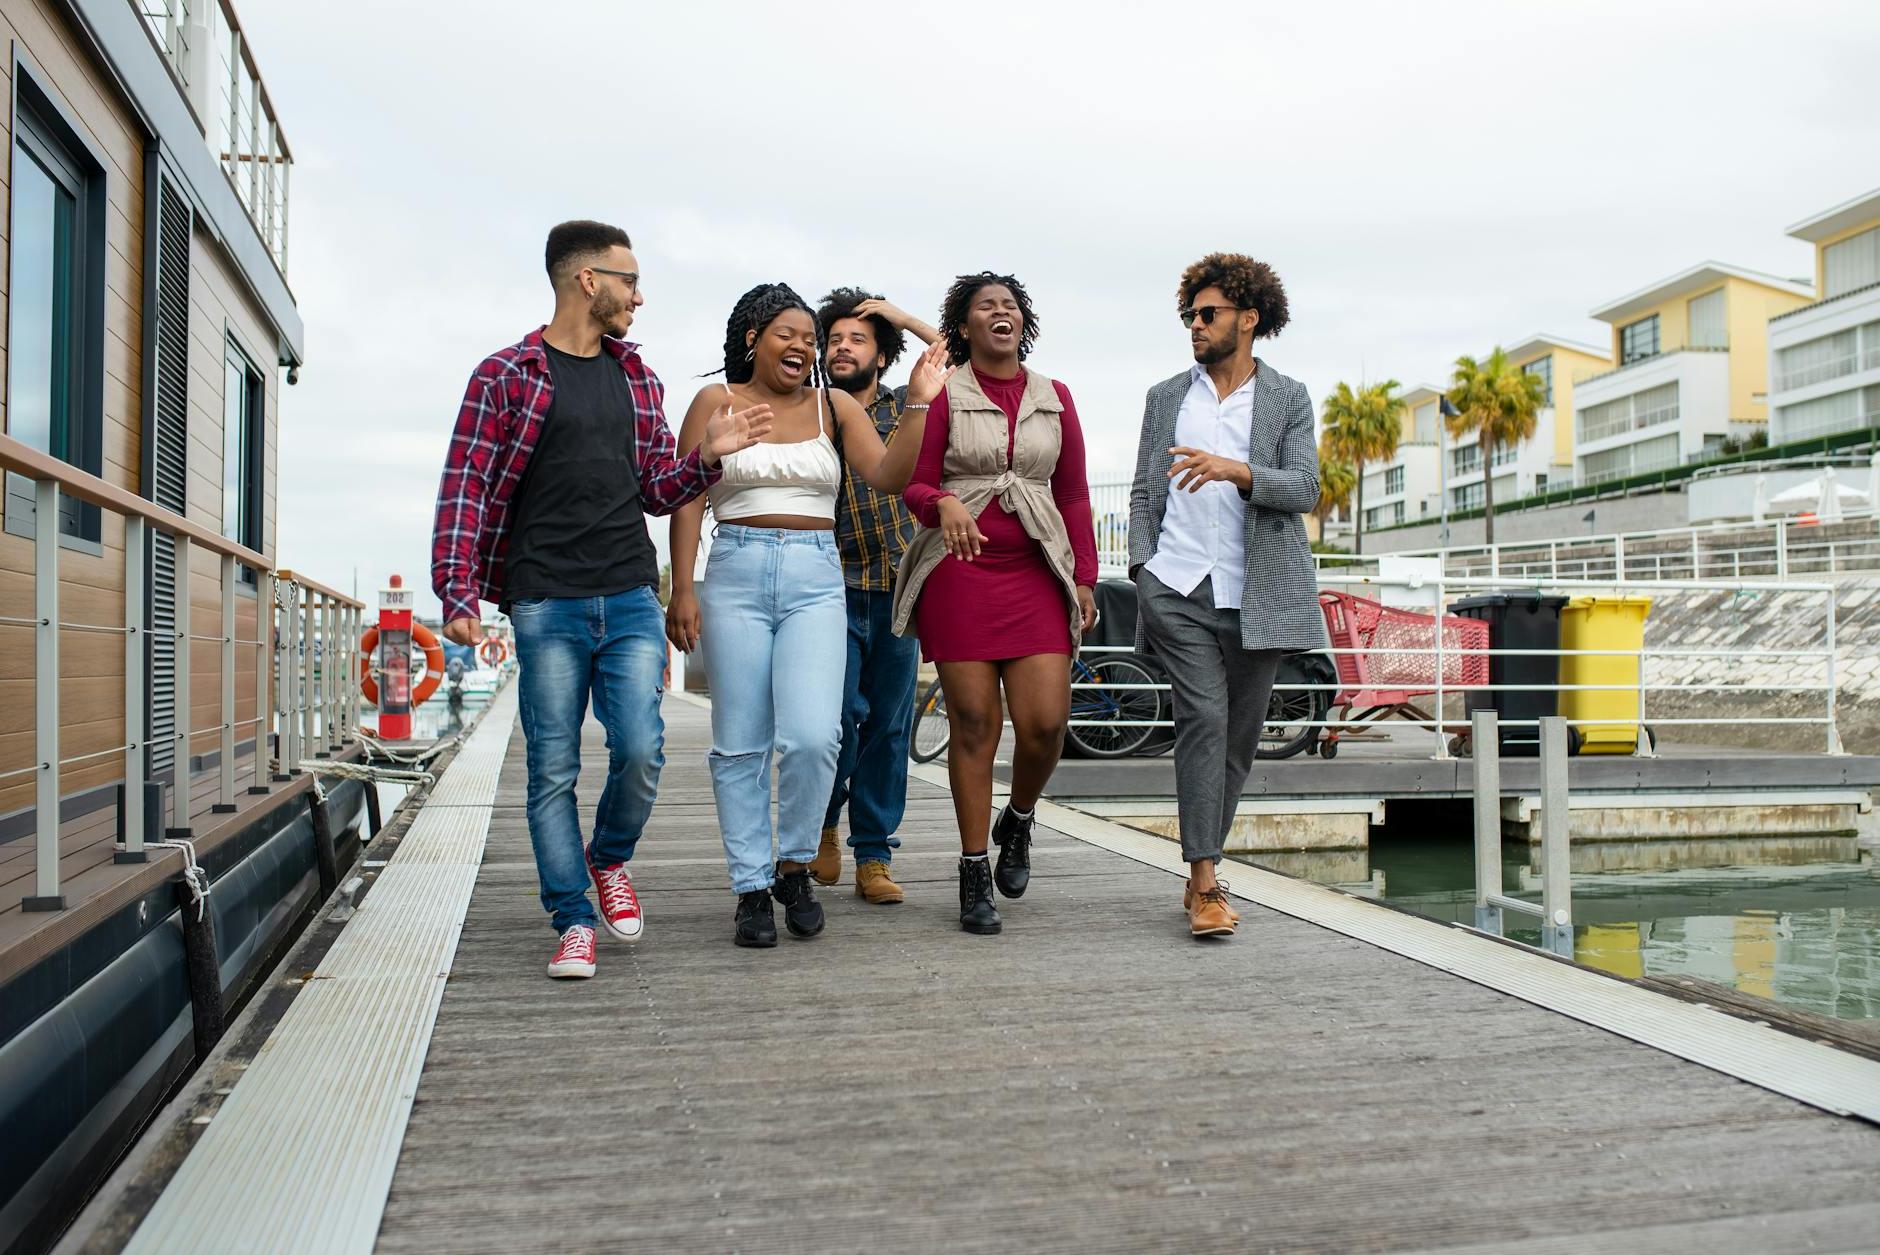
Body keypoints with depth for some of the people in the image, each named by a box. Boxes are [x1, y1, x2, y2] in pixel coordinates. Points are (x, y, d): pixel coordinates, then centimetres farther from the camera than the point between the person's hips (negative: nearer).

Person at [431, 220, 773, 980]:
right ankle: (573, 920, 12)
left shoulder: (638, 380, 16)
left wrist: (706, 457, 0)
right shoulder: (506, 375, 1)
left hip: (632, 600, 3)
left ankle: (611, 859, 23)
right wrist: (460, 596, -12)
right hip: (547, 603, -3)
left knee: (641, 752, -6)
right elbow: (465, 491, -2)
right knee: (553, 770, 0)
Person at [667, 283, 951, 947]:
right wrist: (682, 590, -3)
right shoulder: (715, 402, 7)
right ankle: (752, 888, 14)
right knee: (741, 744, 2)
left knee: (813, 737, -12)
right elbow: (688, 499, 4)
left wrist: (919, 404, -10)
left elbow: (888, 476, 1)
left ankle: (794, 867, 11)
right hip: (736, 574, -1)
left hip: (816, 579, 1)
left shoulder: (835, 406, 11)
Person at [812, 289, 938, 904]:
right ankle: (823, 822, 14)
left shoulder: (906, 406, 9)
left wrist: (908, 320, 1)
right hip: (835, 589, -1)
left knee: (889, 726, 4)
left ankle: (873, 858, 13)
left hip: (899, 589, 2)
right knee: (840, 715, -13)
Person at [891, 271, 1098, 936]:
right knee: (973, 725, -2)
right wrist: (944, 503, -22)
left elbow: (1075, 494, 15)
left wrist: (1085, 578, 9)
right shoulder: (942, 394, 5)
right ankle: (974, 874, 10)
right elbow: (916, 484, 1)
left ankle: (1018, 820, 24)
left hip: (1036, 574, 2)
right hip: (959, 570, -2)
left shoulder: (1055, 397, 14)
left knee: (1046, 722, -8)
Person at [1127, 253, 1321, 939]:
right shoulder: (1166, 396, 15)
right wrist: (1142, 567, 2)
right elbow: (1145, 492, 15)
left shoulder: (1288, 398, 10)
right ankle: (1205, 884, -14)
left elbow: (1304, 489, -2)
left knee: (1239, 736, 5)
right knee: (1204, 718, -15)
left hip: (1258, 596, 1)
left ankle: (1200, 872, 18)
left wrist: (1234, 470, -19)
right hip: (1178, 590, 0)